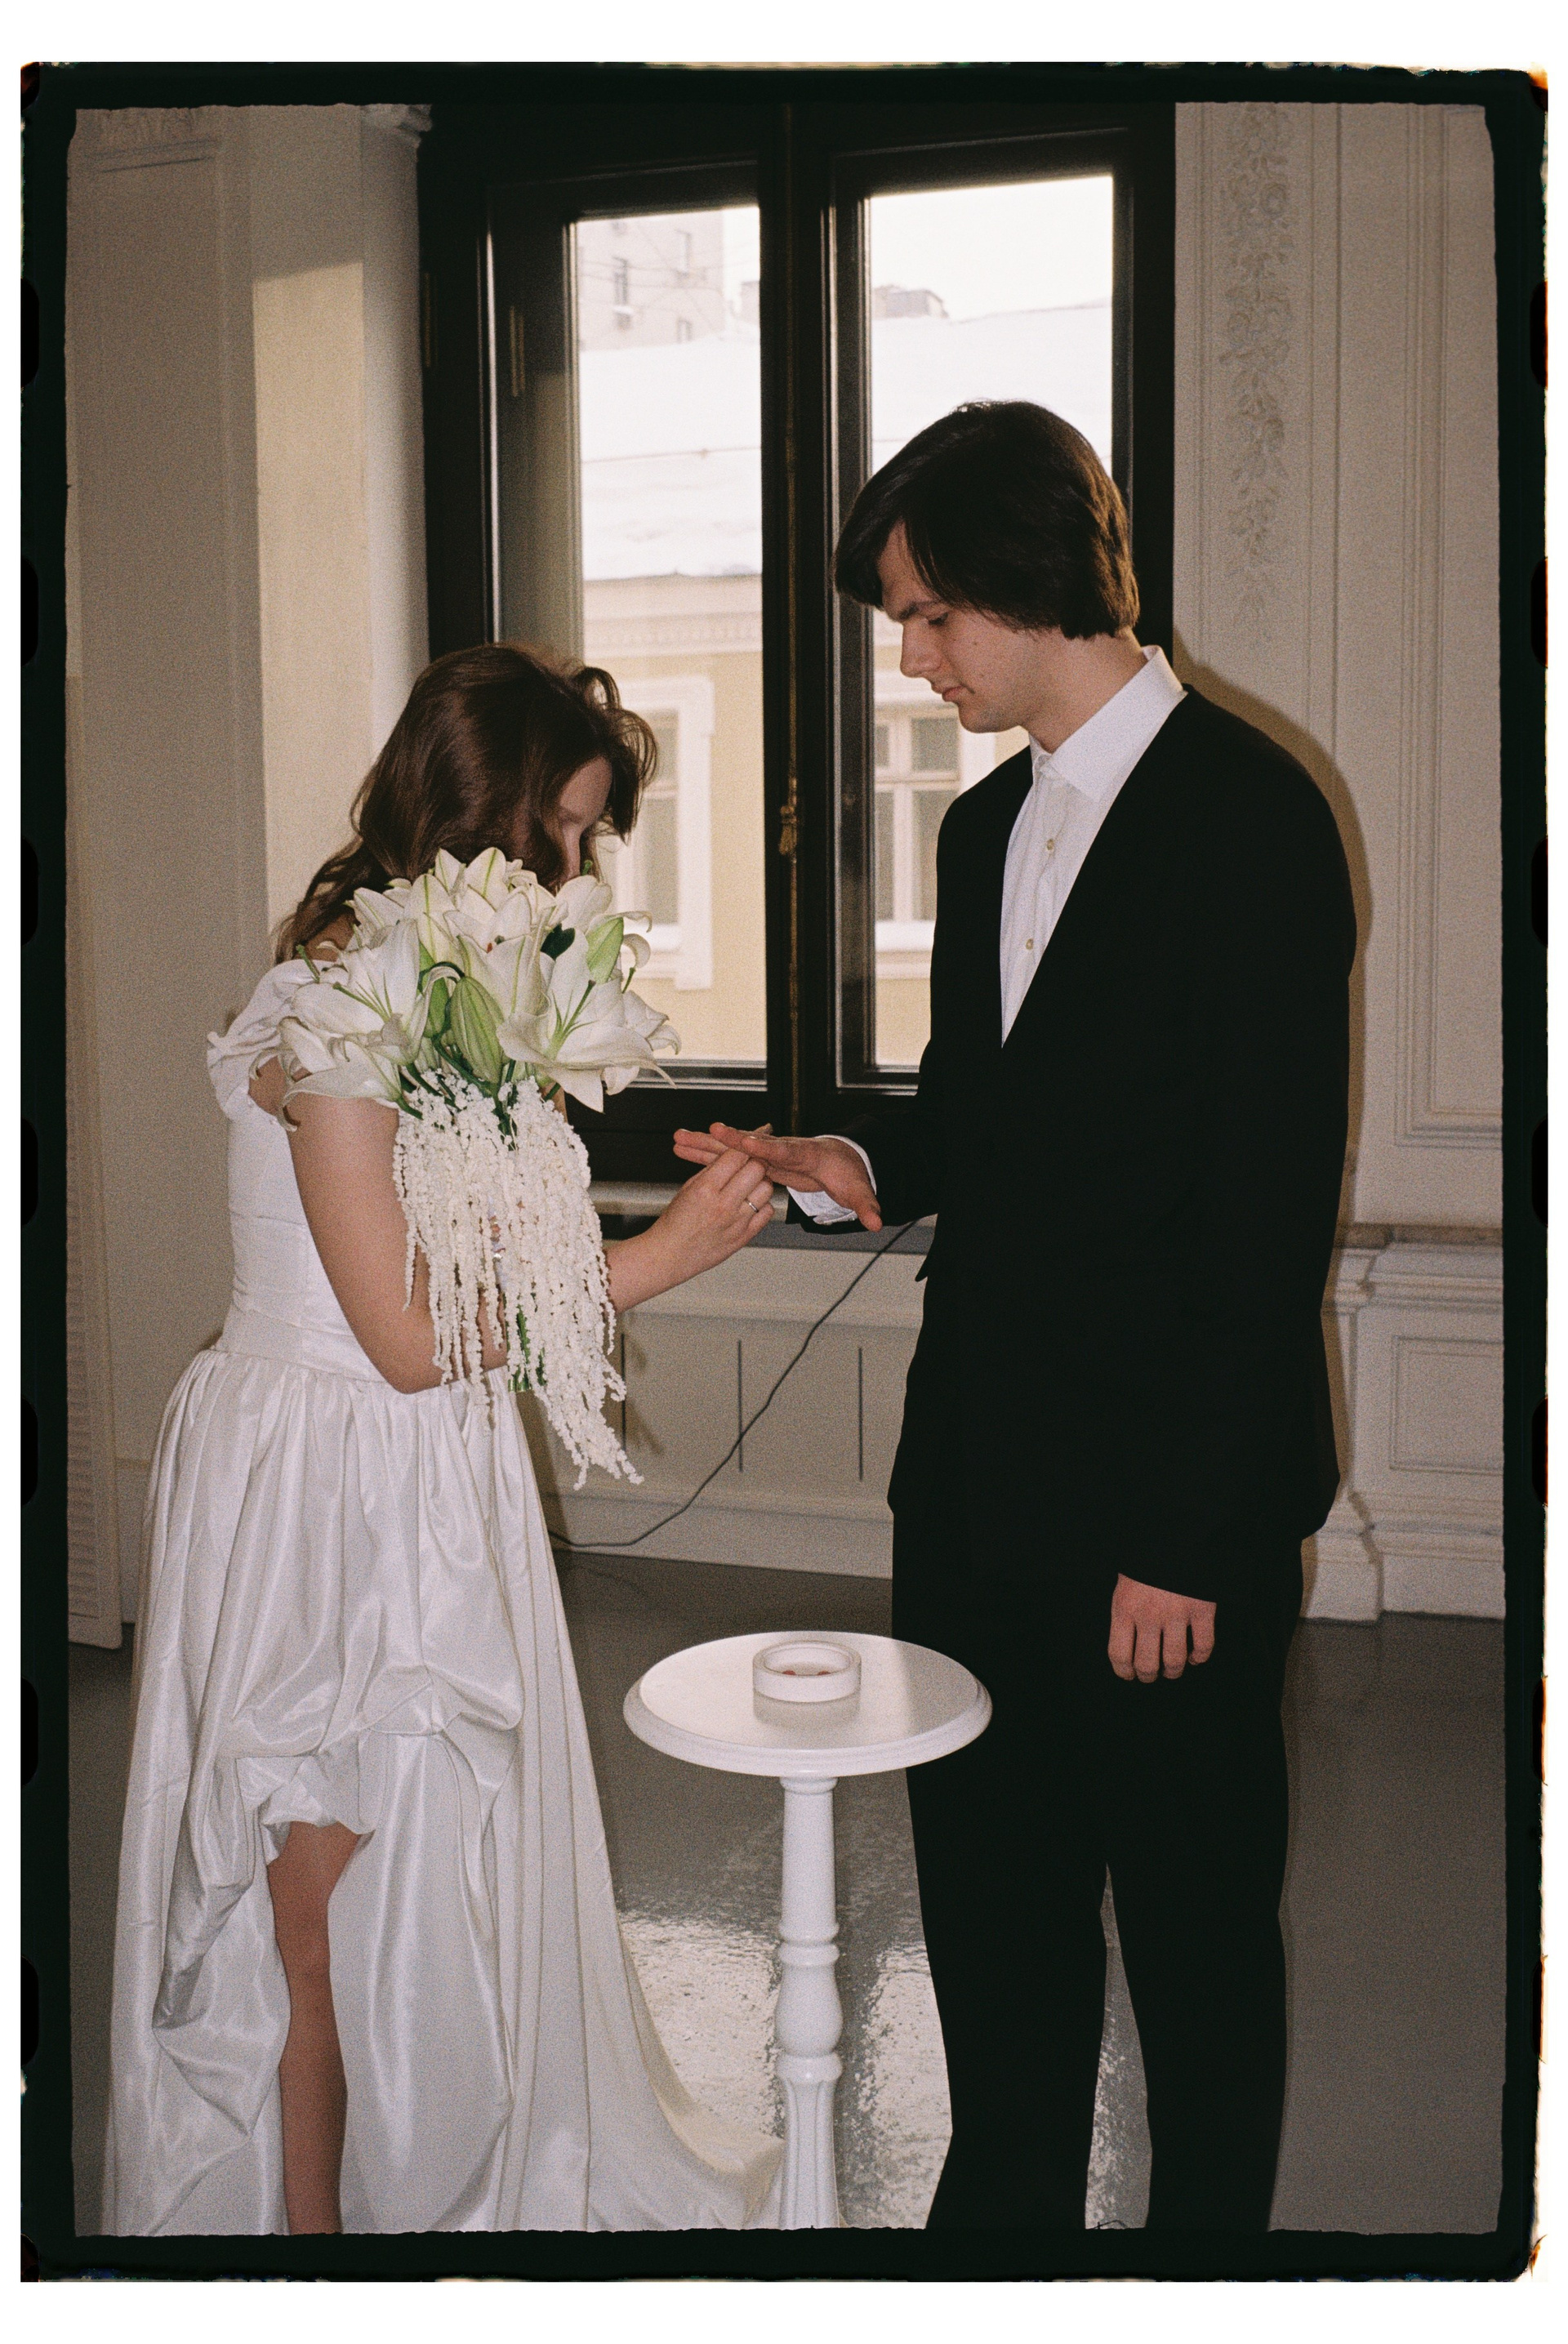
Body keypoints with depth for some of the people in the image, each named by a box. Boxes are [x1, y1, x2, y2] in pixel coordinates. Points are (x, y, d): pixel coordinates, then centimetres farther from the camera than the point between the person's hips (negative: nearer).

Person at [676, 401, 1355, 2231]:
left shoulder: (1246, 814, -13)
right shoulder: (986, 828, 13)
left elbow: (1272, 1208, -17)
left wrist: (1185, 1533, -17)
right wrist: (865, 1166, 1)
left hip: (1170, 1516, -7)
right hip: (976, 1482, 7)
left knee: (1196, 1930, 10)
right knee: (990, 1905, 19)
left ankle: (1206, 2224, 30)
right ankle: (1004, 2203, 37)